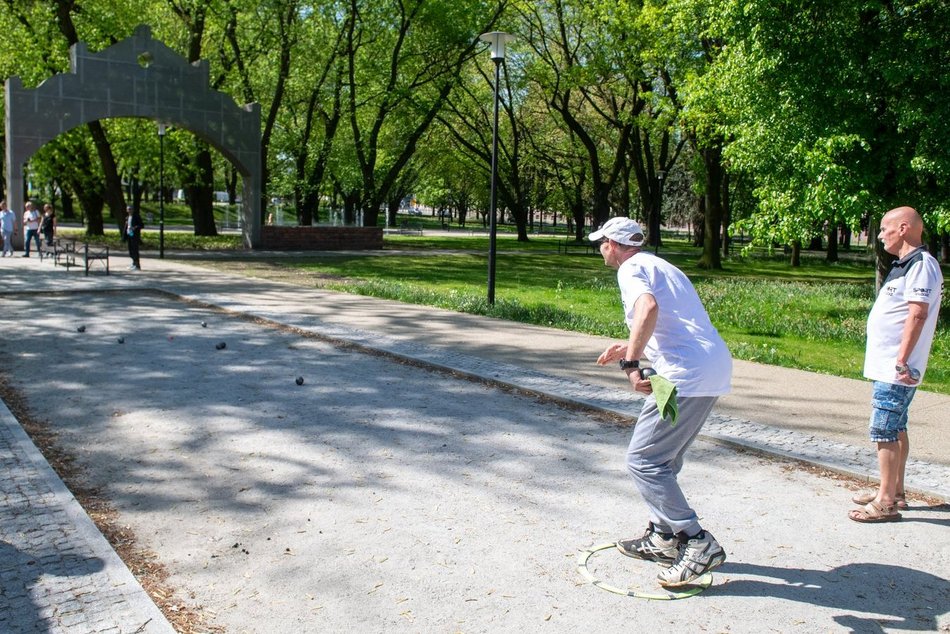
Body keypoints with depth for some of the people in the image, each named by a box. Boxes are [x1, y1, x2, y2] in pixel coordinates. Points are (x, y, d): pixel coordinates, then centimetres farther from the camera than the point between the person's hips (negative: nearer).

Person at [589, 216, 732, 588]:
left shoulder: (631, 268, -2)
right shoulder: (659, 266, 28)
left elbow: (648, 306, -25)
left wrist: (630, 363, -26)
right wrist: (629, 349, 37)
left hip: (688, 374, -10)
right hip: (715, 366, 10)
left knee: (642, 461, -6)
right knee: (663, 460, 20)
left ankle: (698, 543, -6)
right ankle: (662, 536, 26)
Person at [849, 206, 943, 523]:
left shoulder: (921, 264, -15)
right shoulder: (905, 265, 16)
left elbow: (918, 314, -23)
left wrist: (902, 360, -26)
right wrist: (899, 361, 17)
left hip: (896, 370, -10)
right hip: (887, 366, 10)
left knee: (884, 431, -7)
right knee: (896, 429, 17)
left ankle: (886, 502, -1)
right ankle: (895, 492, 27)